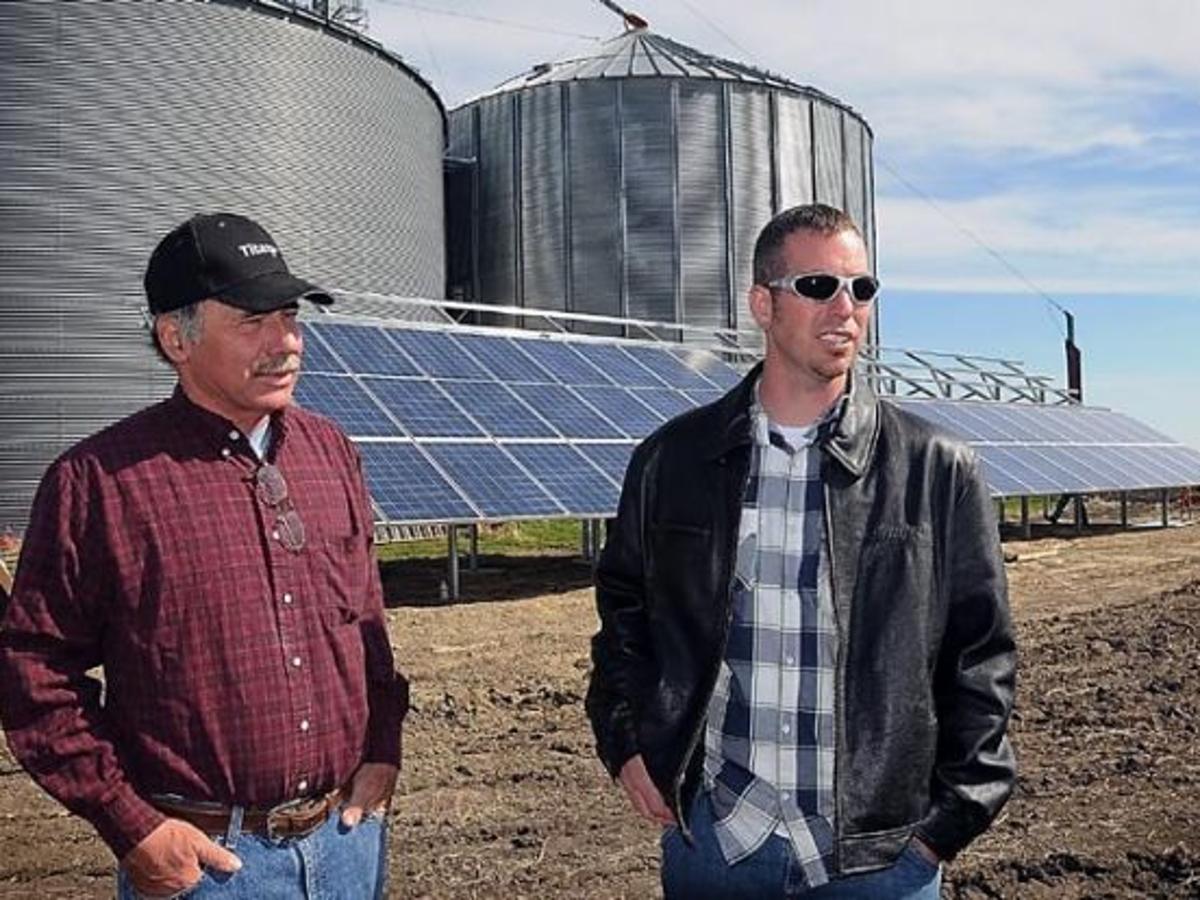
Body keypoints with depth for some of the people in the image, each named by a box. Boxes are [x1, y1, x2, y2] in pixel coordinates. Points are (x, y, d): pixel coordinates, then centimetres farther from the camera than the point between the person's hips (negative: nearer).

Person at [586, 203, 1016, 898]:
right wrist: (626, 744, 3)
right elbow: (623, 608, 12)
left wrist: (951, 818, -3)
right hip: (712, 834, 1)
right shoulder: (672, 459, 1)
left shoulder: (940, 473, -3)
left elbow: (981, 655, 1)